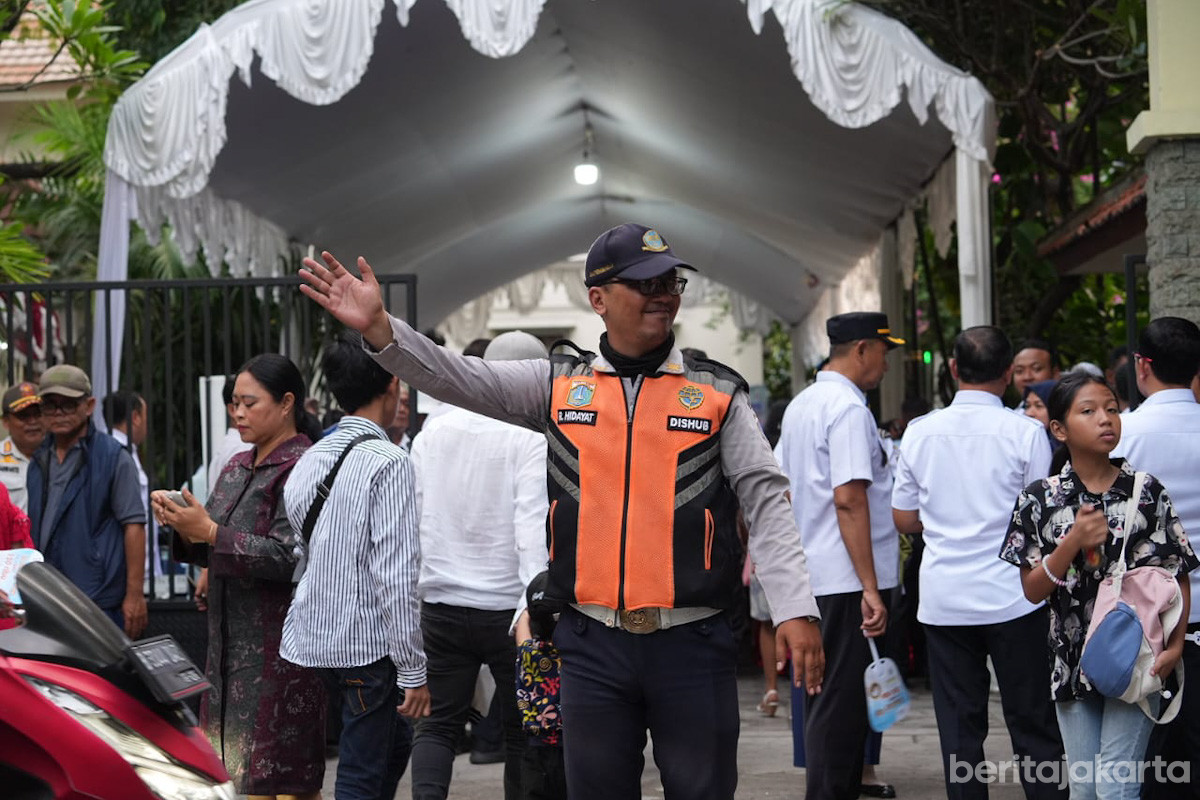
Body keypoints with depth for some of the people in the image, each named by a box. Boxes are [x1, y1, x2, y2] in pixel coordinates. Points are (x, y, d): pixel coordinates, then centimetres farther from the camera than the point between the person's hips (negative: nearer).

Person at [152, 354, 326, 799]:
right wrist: (182, 526, -2)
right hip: (230, 641, 8)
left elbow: (289, 558, -19)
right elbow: (209, 553, 18)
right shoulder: (237, 468, 16)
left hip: (278, 649, -8)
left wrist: (211, 532, -20)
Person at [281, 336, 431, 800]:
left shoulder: (311, 460, 9)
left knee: (395, 742, 23)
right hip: (368, 644, -8)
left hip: (313, 637, 8)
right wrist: (412, 669, -15)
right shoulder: (388, 463, -14)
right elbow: (396, 574, -18)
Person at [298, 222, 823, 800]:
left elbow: (766, 500, -1)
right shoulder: (558, 386, 7)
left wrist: (795, 610, -12)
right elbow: (460, 379, 0)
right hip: (593, 646, 2)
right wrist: (379, 327, -16)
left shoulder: (717, 393, 3)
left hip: (693, 644, -1)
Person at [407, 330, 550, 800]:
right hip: (506, 604, -3)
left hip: (440, 604, 4)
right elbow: (532, 524, -19)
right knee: (521, 730, 10)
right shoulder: (532, 438, -10)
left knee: (438, 724, 8)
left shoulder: (434, 431, 6)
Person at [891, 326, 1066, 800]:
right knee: (1033, 726, 5)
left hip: (943, 598, 3)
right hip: (1012, 596, -2)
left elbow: (904, 520, 8)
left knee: (959, 726, 8)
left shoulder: (921, 432, 2)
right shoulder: (1025, 433, -8)